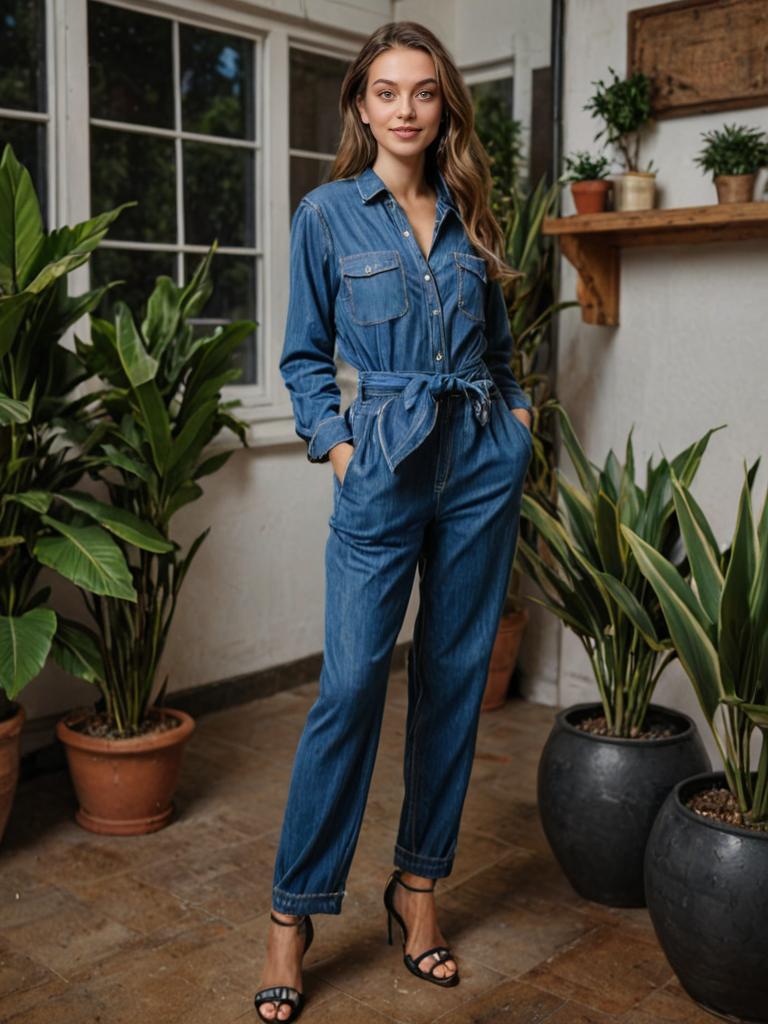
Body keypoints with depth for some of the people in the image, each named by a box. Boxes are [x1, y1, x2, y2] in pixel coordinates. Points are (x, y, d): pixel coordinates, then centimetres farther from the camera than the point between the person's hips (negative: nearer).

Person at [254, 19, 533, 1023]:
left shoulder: (470, 215, 11)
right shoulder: (327, 213, 2)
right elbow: (304, 355, 5)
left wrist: (517, 413, 6)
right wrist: (336, 446, -6)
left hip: (484, 459, 4)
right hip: (386, 461, -4)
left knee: (455, 674, 8)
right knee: (351, 683, -7)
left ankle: (418, 882, 24)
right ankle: (294, 911, 8)